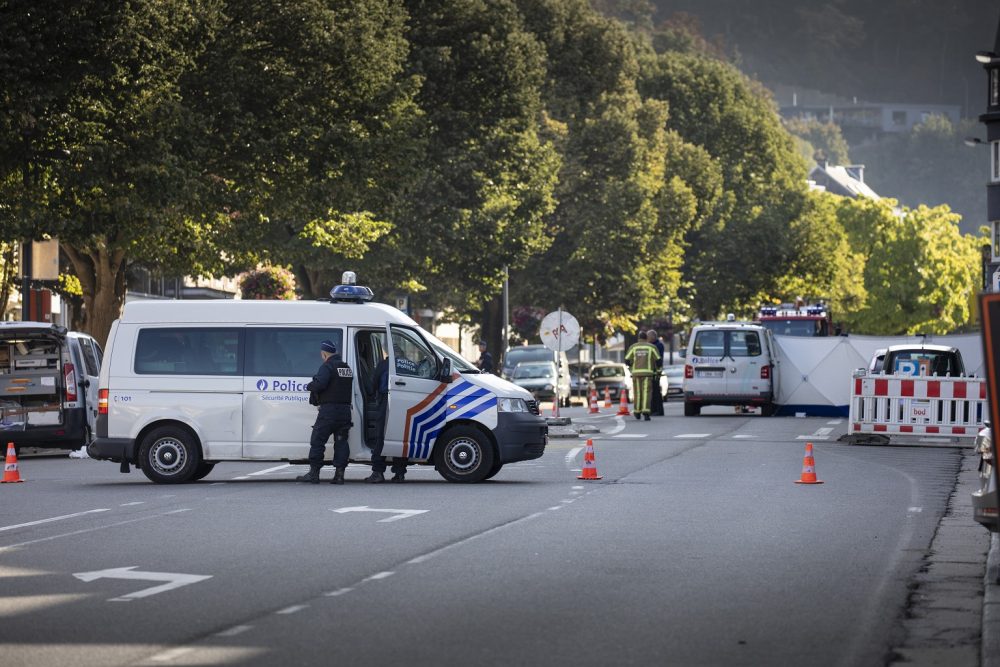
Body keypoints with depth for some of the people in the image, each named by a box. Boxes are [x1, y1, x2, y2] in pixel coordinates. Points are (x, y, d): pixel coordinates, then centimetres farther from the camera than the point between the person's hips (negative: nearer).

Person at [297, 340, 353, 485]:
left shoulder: (327, 367, -10)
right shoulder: (347, 368, 17)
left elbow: (319, 384, -23)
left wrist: (309, 386, -1)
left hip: (329, 409, -7)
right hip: (345, 409, 7)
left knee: (317, 440, -1)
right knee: (341, 441, 9)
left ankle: (314, 473, -3)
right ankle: (339, 473, 4)